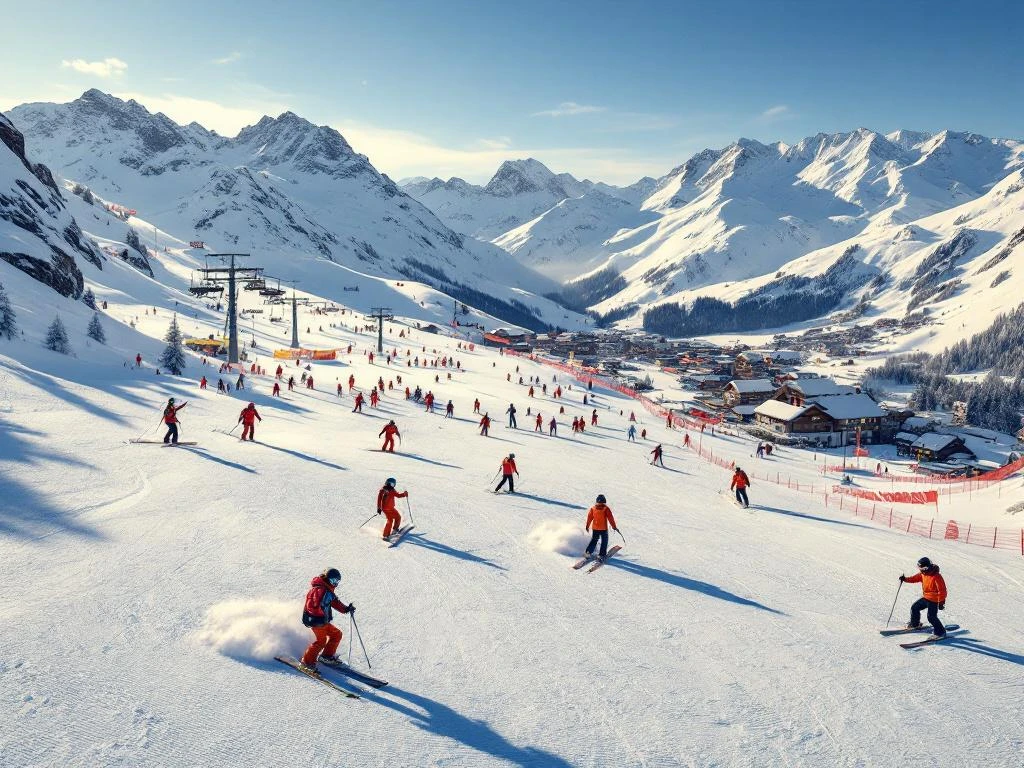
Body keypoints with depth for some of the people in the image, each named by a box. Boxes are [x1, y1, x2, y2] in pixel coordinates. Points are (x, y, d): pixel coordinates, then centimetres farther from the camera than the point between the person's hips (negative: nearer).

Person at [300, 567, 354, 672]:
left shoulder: (328, 590, 15)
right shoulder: (319, 590, -18)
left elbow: (335, 602, 22)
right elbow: (313, 606, -27)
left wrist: (346, 609, 10)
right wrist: (322, 616, -27)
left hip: (323, 620, 10)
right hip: (315, 619, -10)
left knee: (337, 634, 13)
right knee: (321, 640, -20)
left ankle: (327, 655, 23)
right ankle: (308, 661, -11)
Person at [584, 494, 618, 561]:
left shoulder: (593, 508, -1)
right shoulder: (606, 508, -11)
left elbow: (589, 517, 5)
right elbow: (610, 518, -11)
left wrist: (587, 526, 16)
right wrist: (614, 527, -5)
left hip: (595, 528, 4)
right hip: (604, 528, -3)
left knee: (594, 540, 19)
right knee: (604, 541, 9)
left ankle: (588, 552, 8)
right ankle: (601, 555, 2)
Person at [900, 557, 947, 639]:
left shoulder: (937, 577, -26)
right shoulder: (923, 574, -1)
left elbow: (942, 590, -23)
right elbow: (915, 578, 10)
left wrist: (941, 602, -21)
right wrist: (905, 579, -5)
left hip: (934, 600, -9)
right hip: (926, 598, 9)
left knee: (931, 617, -13)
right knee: (914, 608, 13)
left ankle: (940, 632, 3)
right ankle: (914, 624, 33)